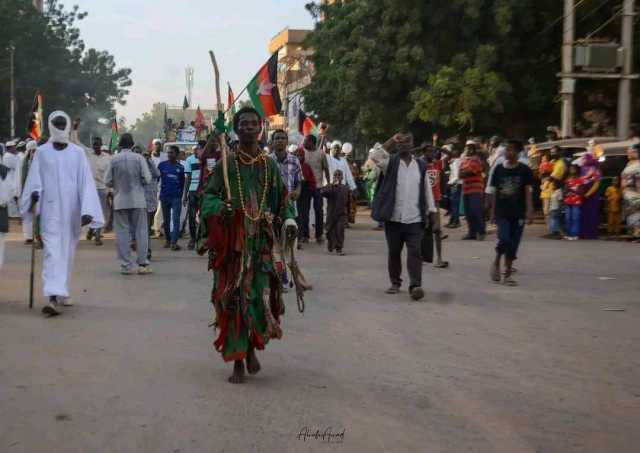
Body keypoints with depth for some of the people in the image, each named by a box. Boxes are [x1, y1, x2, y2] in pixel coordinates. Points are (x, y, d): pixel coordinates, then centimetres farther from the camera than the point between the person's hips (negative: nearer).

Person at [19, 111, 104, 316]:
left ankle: (62, 292, 27)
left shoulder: (78, 153, 3)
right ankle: (53, 297, -19)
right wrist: (34, 194, -20)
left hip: (71, 212, 1)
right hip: (50, 211, -1)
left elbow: (86, 182, -3)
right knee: (52, 252, -10)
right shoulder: (42, 152, 3)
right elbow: (34, 180, 2)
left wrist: (87, 211, -12)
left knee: (67, 253, 11)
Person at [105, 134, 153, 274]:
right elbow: (147, 179, -7)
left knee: (122, 232, 5)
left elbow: (107, 181, 0)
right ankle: (143, 264, 2)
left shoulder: (114, 160, -1)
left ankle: (125, 266, 4)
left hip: (120, 201, 1)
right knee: (141, 231, 5)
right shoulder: (139, 158, -3)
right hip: (137, 200, -1)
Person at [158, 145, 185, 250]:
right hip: (164, 196, 1)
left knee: (176, 219, -8)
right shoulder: (162, 165, 4)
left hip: (176, 197, -1)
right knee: (166, 220, 11)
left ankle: (174, 242, -12)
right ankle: (167, 240, 23)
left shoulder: (180, 167, 5)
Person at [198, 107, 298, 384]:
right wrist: (220, 207, -23)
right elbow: (208, 196, -1)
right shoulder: (226, 164, 3)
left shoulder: (270, 165, 10)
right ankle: (237, 361, 9)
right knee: (233, 298, -2)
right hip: (232, 241, -1)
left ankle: (252, 346, 24)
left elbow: (283, 199, 13)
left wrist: (288, 220, -6)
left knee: (262, 296, -4)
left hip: (262, 241, 2)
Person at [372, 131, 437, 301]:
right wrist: (392, 140, -25)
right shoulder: (391, 162, 1)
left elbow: (427, 189, 12)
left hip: (414, 219, 1)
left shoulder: (421, 165, 8)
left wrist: (431, 210, 9)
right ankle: (395, 283, 24)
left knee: (415, 252, -7)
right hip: (393, 218, 0)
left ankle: (415, 285, -11)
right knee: (394, 252, 10)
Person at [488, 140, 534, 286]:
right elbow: (495, 192, 7)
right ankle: (496, 262, 11)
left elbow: (528, 192, -5)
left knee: (513, 244, 3)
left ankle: (508, 272, 14)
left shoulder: (524, 170, -2)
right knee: (504, 239, -15)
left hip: (518, 213, 0)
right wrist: (493, 211, 7)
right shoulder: (499, 169, 3)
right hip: (502, 212, 0)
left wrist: (529, 211, -14)